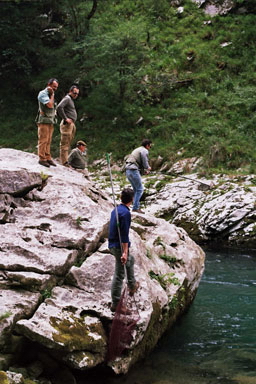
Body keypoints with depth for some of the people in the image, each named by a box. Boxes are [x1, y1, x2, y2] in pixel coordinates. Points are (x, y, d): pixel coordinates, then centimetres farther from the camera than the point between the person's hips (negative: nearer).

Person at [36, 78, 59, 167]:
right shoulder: (43, 93, -7)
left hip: (50, 121, 8)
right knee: (43, 140, -8)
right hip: (44, 120, -8)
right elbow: (50, 105, -18)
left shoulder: (50, 94, 20)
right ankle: (42, 159, -7)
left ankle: (48, 158, 10)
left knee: (48, 141, 8)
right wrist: (52, 95, -8)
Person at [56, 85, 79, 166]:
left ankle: (65, 161, 17)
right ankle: (64, 162, -10)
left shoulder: (71, 100, 23)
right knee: (65, 143, -9)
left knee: (68, 144, 12)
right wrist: (65, 118, -21)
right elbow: (59, 107, -23)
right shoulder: (67, 98, -8)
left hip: (72, 124, 10)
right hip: (67, 124, -10)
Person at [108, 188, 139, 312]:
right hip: (119, 247, -10)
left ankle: (132, 286, 44)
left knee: (130, 259, 31)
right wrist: (124, 252, -22)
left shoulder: (115, 210, 9)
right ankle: (115, 304, 3)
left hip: (112, 245, 10)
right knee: (119, 275, -3)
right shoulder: (126, 213, -19)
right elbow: (124, 235, -23)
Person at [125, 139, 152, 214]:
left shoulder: (137, 150, 28)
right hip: (133, 170, -9)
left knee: (136, 190, 15)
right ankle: (135, 207, -11)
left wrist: (145, 170, 25)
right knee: (140, 189, -6)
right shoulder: (144, 151, -3)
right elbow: (145, 163, -7)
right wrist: (148, 168, 14)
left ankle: (136, 207, 14)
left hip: (127, 170, 9)